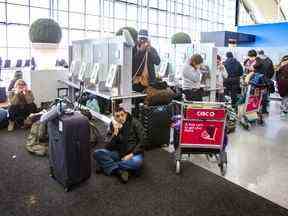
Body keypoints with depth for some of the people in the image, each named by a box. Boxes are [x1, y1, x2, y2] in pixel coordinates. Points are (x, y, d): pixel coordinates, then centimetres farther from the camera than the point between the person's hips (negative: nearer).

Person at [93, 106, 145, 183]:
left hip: (134, 153, -3)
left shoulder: (135, 123, -6)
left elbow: (141, 142, -8)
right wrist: (115, 132, -20)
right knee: (97, 153, -17)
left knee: (137, 162, -38)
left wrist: (131, 154, -18)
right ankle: (120, 171, -25)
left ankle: (106, 165, -23)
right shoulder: (113, 126, 1)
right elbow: (109, 147, -7)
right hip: (119, 154, 3)